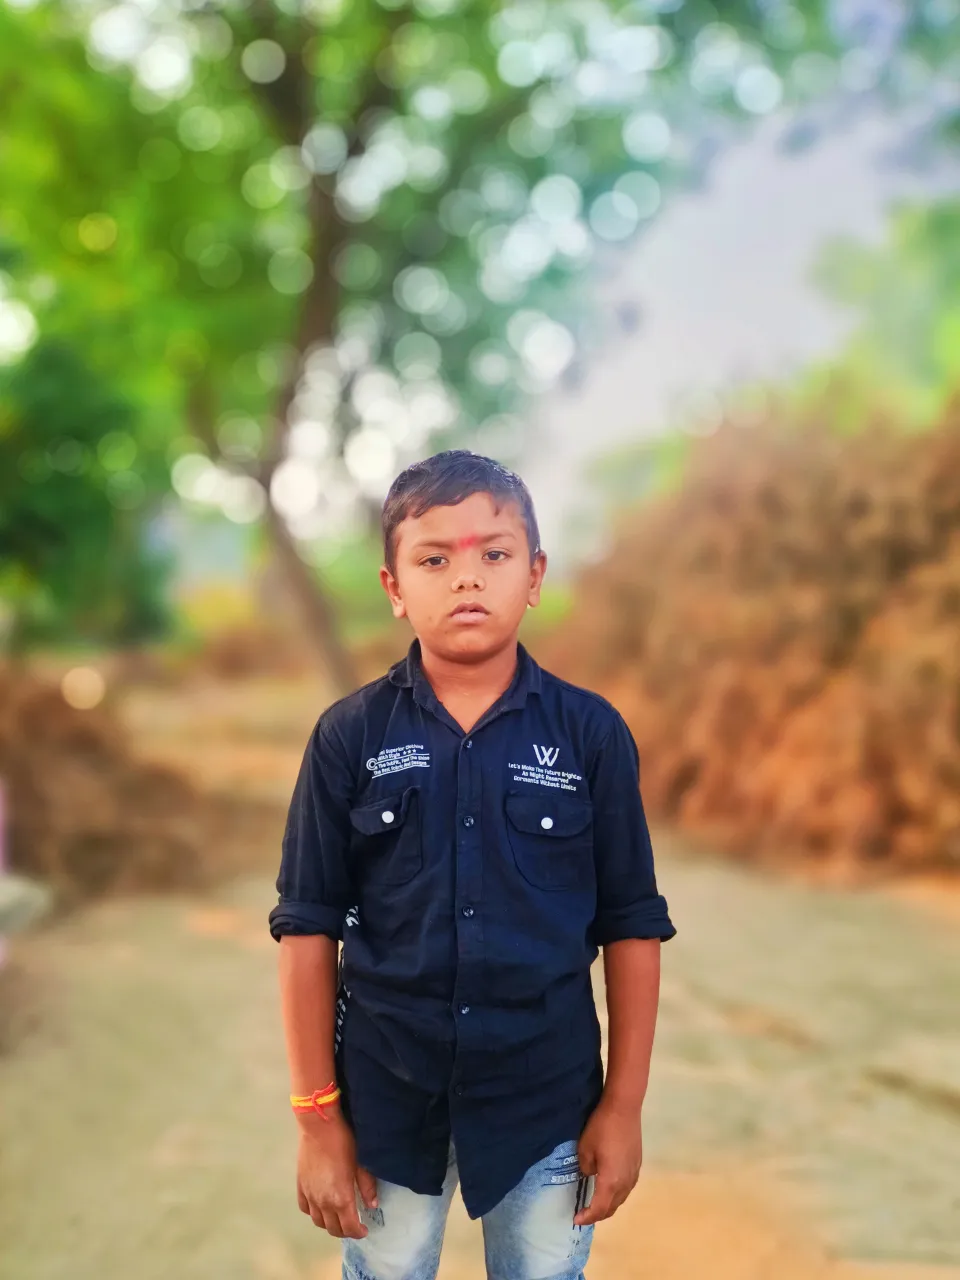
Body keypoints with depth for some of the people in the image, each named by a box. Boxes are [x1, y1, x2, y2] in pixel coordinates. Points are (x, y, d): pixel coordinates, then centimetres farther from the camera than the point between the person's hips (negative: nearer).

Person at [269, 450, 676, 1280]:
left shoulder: (591, 733, -7)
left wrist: (624, 1103, -1)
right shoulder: (350, 737, -7)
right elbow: (309, 929, -4)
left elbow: (632, 926, -2)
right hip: (385, 1094, 0)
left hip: (545, 1095, 0)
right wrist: (317, 1116, -4)